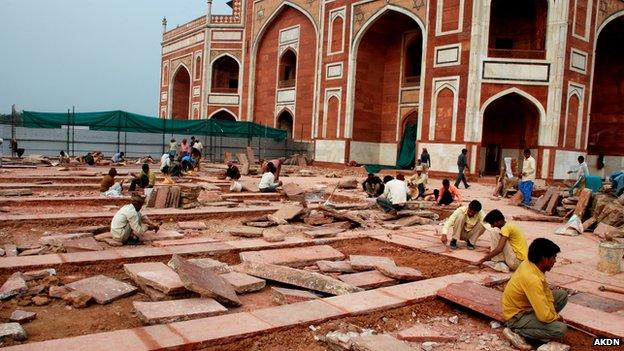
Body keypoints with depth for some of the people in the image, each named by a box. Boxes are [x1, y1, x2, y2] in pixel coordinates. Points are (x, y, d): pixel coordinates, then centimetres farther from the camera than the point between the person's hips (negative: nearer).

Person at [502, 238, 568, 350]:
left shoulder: (529, 264, -8)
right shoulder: (532, 279, -34)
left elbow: (546, 292, 5)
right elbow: (544, 315, -32)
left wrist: (553, 314, -6)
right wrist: (556, 317, -10)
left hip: (526, 305, 9)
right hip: (517, 316, -9)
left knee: (563, 295, 9)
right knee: (560, 329, -21)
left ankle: (537, 324, 9)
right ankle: (517, 331, -8)